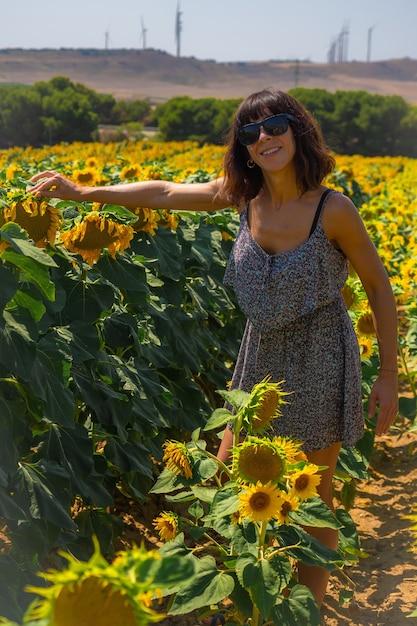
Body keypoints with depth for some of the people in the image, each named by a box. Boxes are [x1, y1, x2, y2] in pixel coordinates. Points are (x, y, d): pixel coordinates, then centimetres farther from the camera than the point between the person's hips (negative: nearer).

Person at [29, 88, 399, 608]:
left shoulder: (333, 209, -19)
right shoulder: (244, 195, -7)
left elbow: (379, 289, -9)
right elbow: (166, 193, 2)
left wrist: (389, 376, -6)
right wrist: (81, 192, 1)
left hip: (319, 365, -5)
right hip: (260, 359, 5)